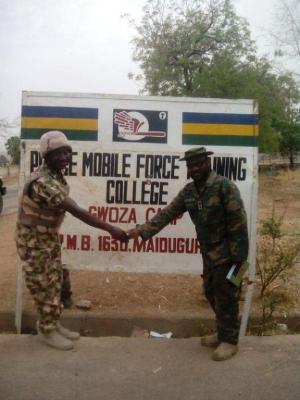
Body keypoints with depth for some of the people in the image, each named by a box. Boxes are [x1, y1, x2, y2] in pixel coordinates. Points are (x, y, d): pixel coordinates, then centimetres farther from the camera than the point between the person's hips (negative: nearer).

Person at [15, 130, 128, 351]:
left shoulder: (57, 176, 2)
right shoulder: (42, 182, -31)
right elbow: (78, 212, -36)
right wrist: (111, 229, -37)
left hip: (50, 237, 9)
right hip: (33, 240, -9)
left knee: (55, 281, 15)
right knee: (44, 285, 2)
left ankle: (54, 324, 28)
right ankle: (47, 330, 17)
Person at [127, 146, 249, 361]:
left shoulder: (225, 186, -18)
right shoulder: (189, 190, 4)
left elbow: (238, 221, -19)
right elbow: (168, 213, 2)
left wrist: (238, 256, -20)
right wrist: (142, 230, -9)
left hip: (227, 252, -7)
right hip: (209, 252, 8)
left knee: (225, 297, 0)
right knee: (212, 293, 16)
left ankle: (230, 340, 15)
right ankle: (223, 333, 33)